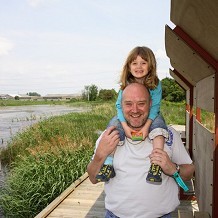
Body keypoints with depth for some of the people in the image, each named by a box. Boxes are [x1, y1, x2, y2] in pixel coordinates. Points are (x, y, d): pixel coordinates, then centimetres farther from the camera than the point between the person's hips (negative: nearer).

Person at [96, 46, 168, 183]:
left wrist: (147, 126, -30)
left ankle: (157, 163, -38)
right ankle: (108, 164, -28)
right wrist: (125, 126, -25)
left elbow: (155, 107, -16)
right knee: (114, 123, -26)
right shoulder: (126, 84, -8)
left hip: (150, 117, -1)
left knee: (158, 122, -33)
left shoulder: (155, 84, -12)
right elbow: (120, 106, -11)